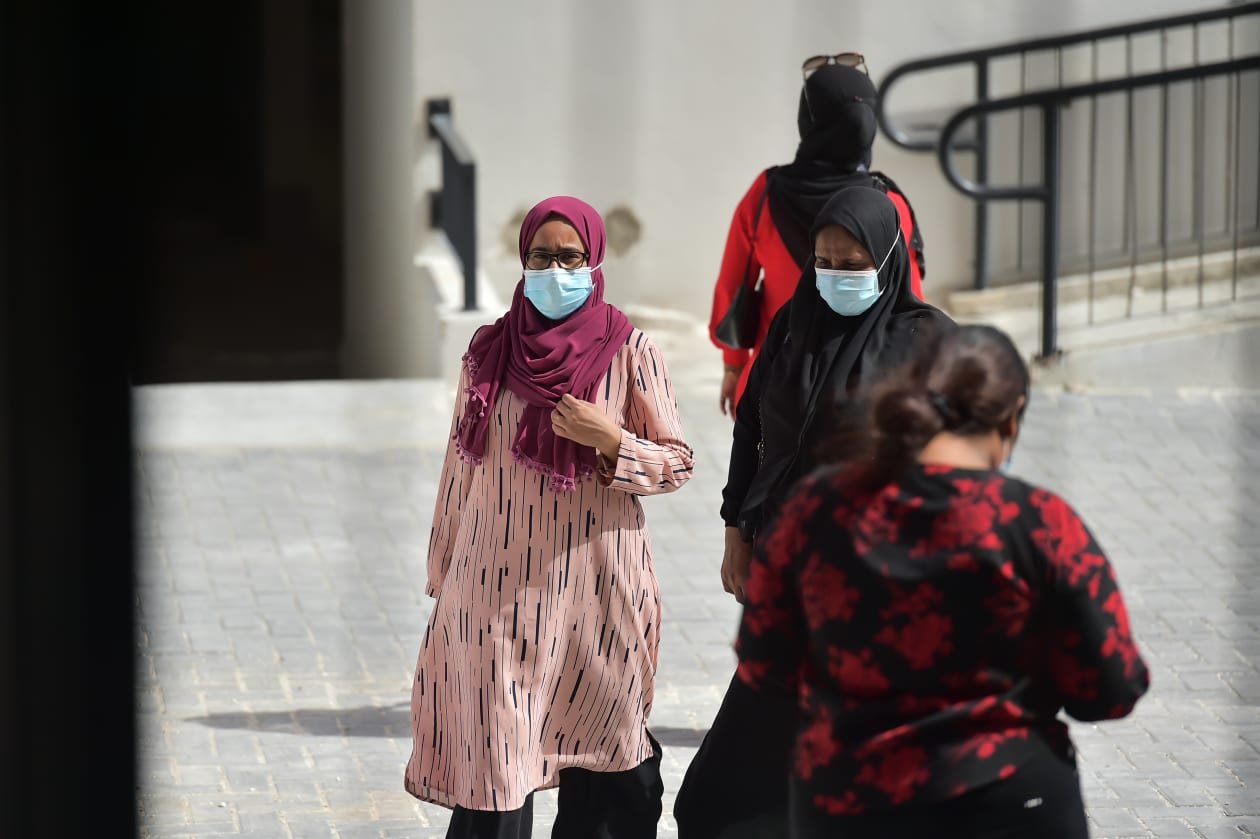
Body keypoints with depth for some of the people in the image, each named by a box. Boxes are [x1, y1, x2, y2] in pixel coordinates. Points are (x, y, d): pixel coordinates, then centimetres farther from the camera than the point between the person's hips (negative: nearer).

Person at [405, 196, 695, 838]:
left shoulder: (630, 353, -2)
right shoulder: (489, 351, 4)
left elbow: (677, 462, 1)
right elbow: (462, 466, 12)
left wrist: (610, 441, -17)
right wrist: (444, 572, 16)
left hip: (595, 586, -1)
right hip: (500, 586, 1)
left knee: (596, 755, 5)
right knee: (494, 757, -3)